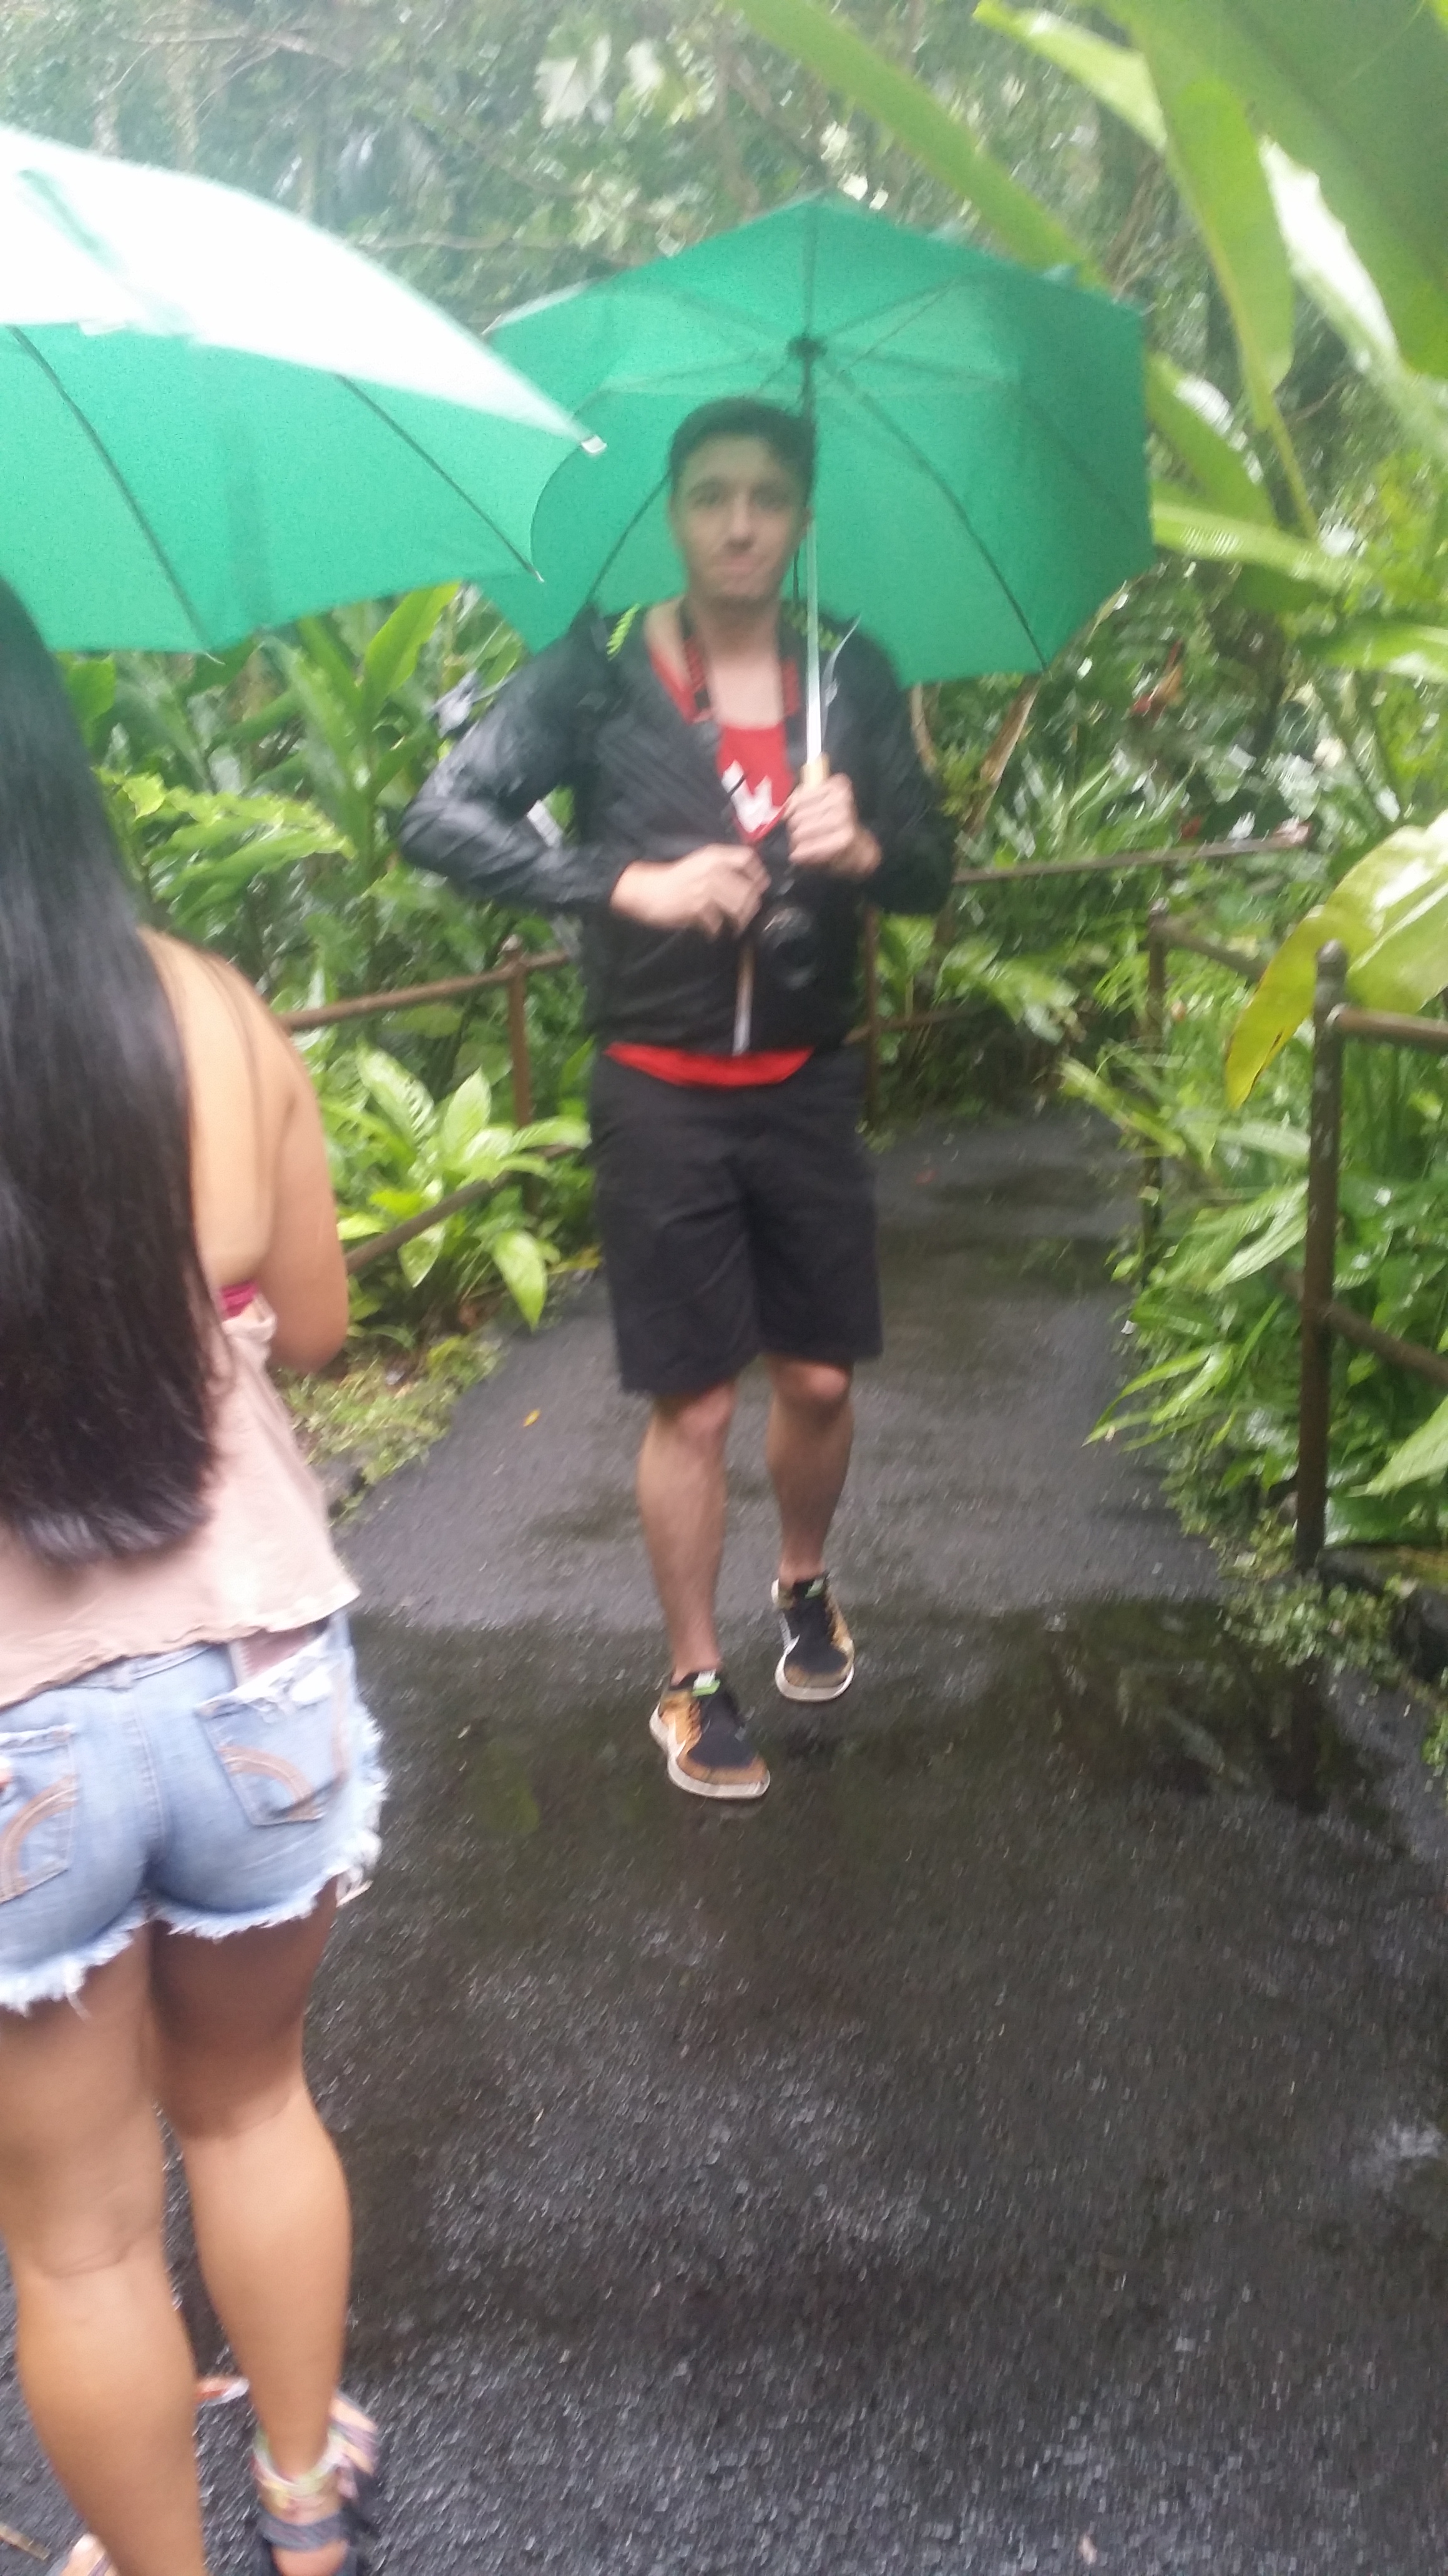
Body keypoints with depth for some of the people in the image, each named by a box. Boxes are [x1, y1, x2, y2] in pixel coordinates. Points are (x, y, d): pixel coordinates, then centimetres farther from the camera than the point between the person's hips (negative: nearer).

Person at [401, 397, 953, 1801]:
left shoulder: (853, 673, 3)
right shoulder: (597, 669, -7)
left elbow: (932, 874, 4)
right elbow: (442, 818, -16)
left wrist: (864, 848, -20)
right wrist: (629, 884, -25)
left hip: (807, 1085, 3)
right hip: (662, 1094, -3)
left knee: (819, 1377, 12)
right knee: (692, 1403, 2)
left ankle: (805, 1583, 41)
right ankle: (694, 1683, 21)